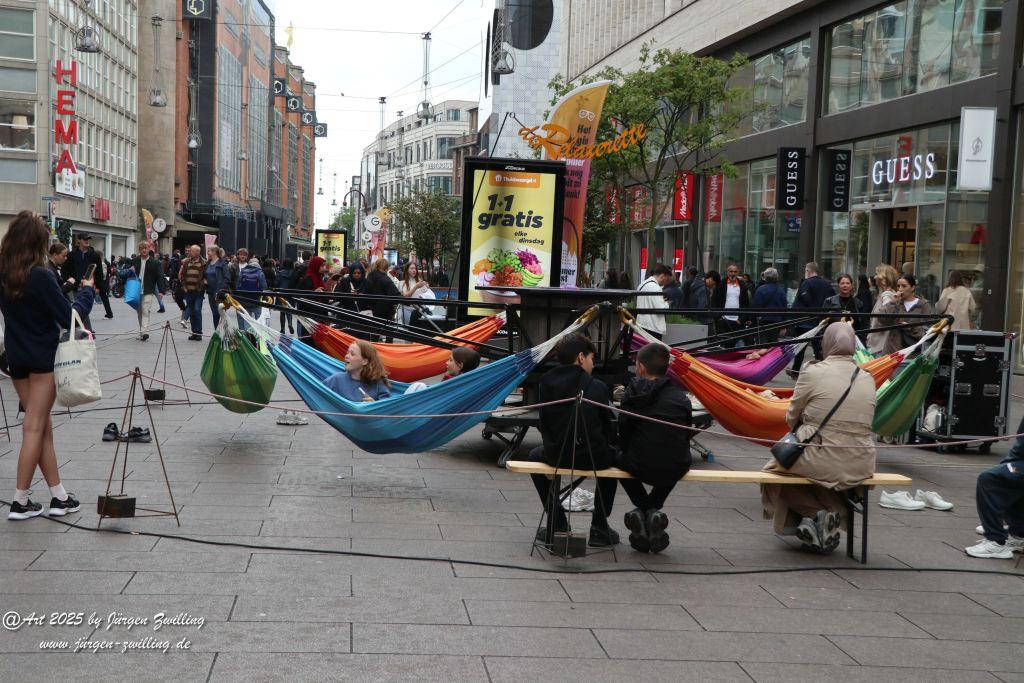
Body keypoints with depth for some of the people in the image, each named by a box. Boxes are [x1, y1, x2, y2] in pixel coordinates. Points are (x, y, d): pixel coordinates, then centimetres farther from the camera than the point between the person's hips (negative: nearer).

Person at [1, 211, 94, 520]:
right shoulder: (40, 275, -18)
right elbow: (69, 318, -14)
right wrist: (86, 291, 1)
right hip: (43, 358, -6)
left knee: (42, 426, 11)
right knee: (35, 427, 0)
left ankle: (59, 496, 15)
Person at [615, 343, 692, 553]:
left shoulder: (633, 393, 2)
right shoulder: (681, 397, 8)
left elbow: (623, 430, 4)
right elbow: (686, 435, 11)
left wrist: (626, 454, 22)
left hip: (641, 467, -2)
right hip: (676, 470, 2)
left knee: (618, 458, 31)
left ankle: (643, 510, 16)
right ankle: (654, 510, 19)